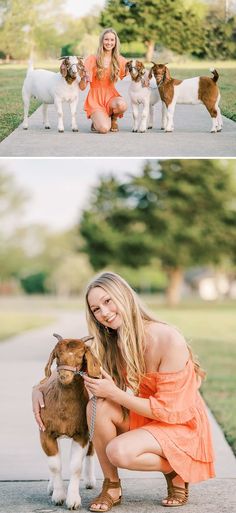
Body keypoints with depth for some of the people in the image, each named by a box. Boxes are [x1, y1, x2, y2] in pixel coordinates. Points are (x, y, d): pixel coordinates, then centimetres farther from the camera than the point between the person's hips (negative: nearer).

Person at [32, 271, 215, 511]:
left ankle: (176, 470, -2)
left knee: (118, 452, -30)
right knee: (97, 406, -23)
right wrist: (40, 390, -11)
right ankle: (111, 486, -7)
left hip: (181, 425, -6)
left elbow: (167, 409, -21)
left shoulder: (169, 340, -25)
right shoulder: (111, 343, -5)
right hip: (143, 418, 6)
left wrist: (114, 393, -25)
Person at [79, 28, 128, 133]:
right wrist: (84, 77, -25)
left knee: (122, 105, -35)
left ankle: (113, 119, 2)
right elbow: (82, 87, -4)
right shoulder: (92, 60, -4)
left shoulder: (120, 61, 3)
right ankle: (96, 120, 11)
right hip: (95, 99, -3)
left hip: (111, 97, 3)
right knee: (104, 128, -28)